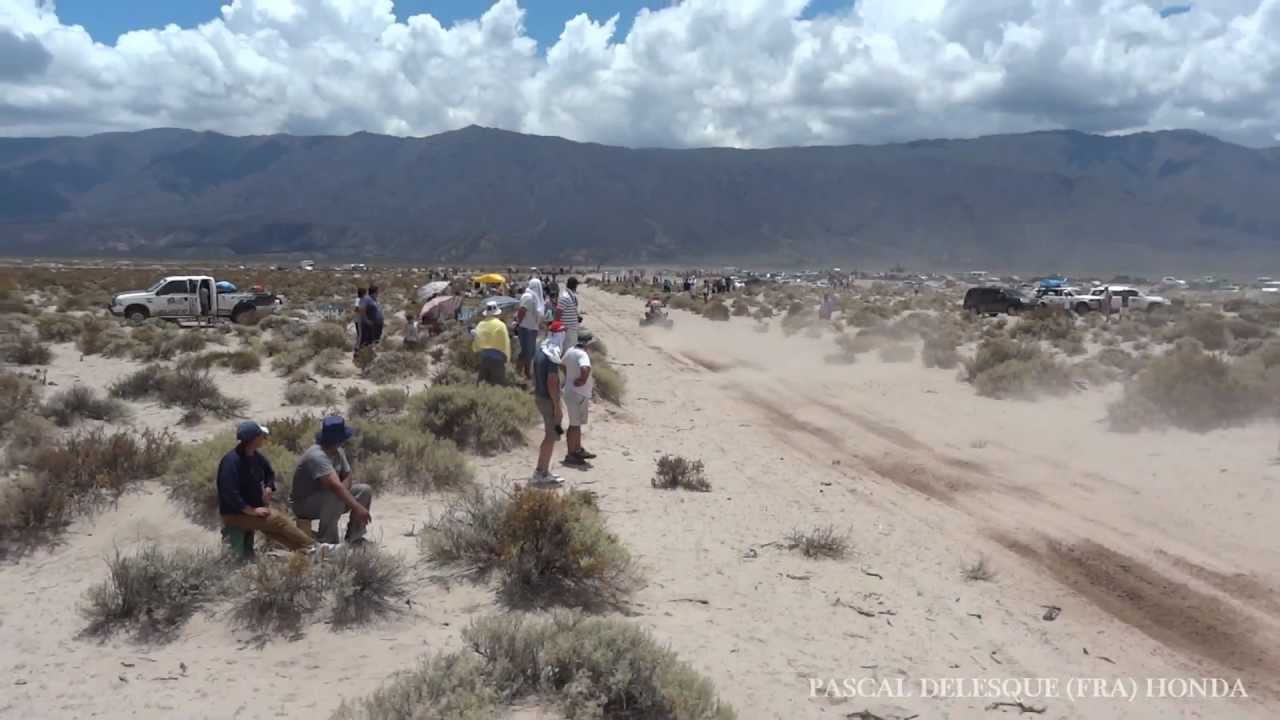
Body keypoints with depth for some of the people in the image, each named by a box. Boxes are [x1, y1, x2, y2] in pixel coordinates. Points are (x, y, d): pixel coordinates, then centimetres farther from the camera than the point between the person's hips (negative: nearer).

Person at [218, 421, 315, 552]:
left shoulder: (256, 456, 2)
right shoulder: (231, 461, -26)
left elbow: (269, 473, 21)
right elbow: (230, 494, -31)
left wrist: (268, 488, -1)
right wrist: (252, 511, -28)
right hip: (236, 514, -10)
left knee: (283, 518, -8)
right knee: (278, 521, -18)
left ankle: (303, 550, -17)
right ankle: (313, 547, -13)